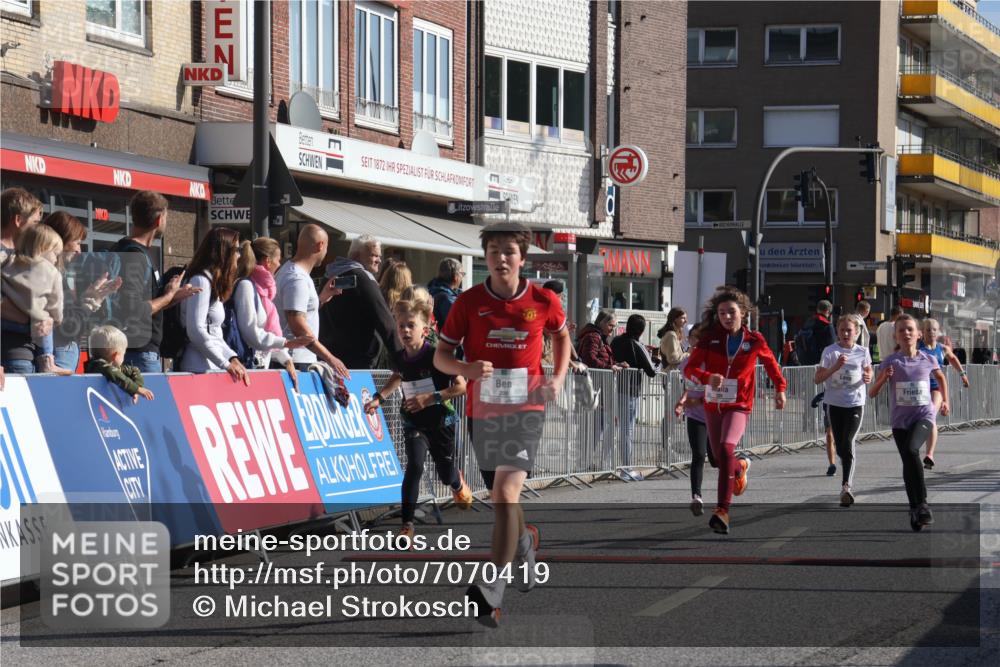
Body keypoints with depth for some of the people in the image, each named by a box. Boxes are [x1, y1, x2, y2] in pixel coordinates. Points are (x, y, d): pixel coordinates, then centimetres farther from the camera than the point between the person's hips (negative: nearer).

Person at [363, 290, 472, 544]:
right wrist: (379, 397, 8)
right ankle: (407, 525, -19)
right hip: (414, 422, 3)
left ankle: (458, 483, 55)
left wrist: (432, 397, -29)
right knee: (415, 466, -21)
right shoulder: (401, 358, -5)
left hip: (441, 421, -3)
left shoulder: (436, 356, -21)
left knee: (446, 475, 14)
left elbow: (461, 386, -21)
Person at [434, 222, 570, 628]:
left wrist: (558, 377, 5)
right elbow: (441, 355, 1)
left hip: (525, 409, -3)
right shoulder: (469, 302, -2)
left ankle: (491, 594, -22)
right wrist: (466, 368, -20)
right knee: (500, 497, 17)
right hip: (482, 409, 3)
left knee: (506, 494, -19)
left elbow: (561, 335, 20)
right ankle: (525, 542, 52)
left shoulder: (544, 302, -2)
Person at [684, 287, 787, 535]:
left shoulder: (754, 340, -3)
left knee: (726, 448, -27)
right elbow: (690, 368, -10)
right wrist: (708, 377, -29)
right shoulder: (709, 338, -3)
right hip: (713, 405, 3)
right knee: (720, 458, 17)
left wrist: (780, 388, 18)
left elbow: (770, 362, 17)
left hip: (739, 405, -3)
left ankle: (722, 511, -29)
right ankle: (741, 466, 56)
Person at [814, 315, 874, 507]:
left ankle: (846, 486, -25)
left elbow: (868, 371, 17)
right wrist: (836, 366, -24)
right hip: (834, 403, 1)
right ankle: (849, 482, 30)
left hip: (855, 403, -1)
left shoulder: (863, 352, 0)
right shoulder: (830, 351, -5)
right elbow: (817, 378, -10)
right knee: (840, 447, 7)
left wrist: (868, 378, -7)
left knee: (848, 443, -17)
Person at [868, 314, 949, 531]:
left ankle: (922, 504, -21)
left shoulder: (928, 360, 1)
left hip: (924, 415, -2)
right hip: (900, 420, 2)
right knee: (908, 463, 5)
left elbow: (941, 377, 25)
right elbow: (872, 393, -6)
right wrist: (884, 378, -22)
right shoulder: (890, 362, -4)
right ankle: (915, 508, 19)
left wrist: (945, 400, 19)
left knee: (911, 450, -27)